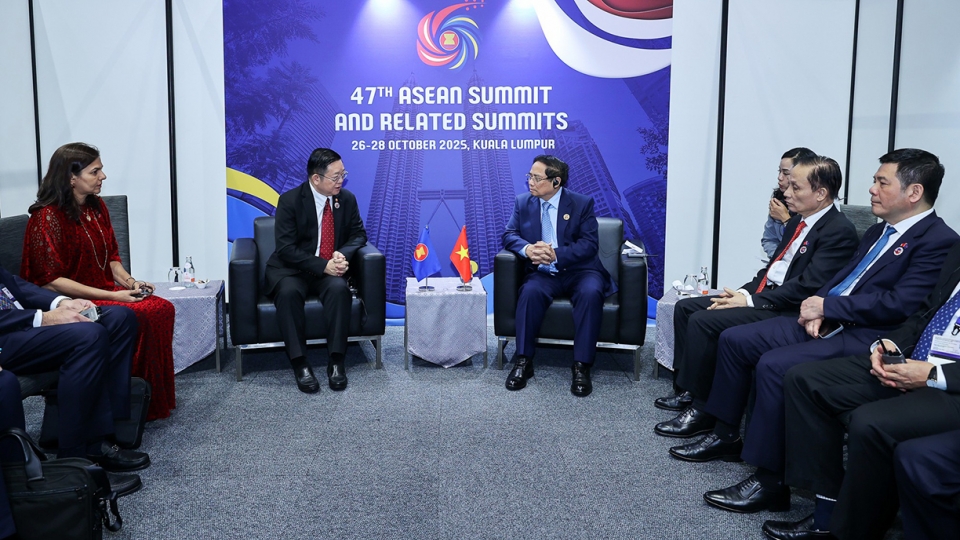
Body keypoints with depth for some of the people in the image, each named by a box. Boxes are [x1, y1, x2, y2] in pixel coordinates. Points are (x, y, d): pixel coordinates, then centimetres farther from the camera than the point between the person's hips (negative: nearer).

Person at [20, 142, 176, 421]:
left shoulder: (96, 207, 10)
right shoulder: (47, 217, -14)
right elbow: (50, 281, -18)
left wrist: (128, 281, -4)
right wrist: (112, 295, -21)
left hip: (105, 291, 7)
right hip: (71, 302, -7)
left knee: (162, 308, -17)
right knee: (138, 318, -28)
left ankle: (158, 397, -10)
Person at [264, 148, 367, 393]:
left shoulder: (347, 199, 1)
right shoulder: (289, 200, -11)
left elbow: (358, 234, 7)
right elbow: (286, 248, -16)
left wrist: (343, 254, -16)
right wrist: (323, 266, -27)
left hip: (330, 270, 2)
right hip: (291, 270, -2)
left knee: (339, 288, -31)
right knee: (289, 292, -35)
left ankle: (336, 361, -26)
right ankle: (300, 364, -29)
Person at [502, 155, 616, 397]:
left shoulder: (582, 203, -1)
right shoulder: (523, 202, 8)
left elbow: (589, 244, -8)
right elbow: (509, 235, 3)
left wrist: (557, 255, -24)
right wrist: (527, 249, -21)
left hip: (578, 271, -1)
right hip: (543, 273, 2)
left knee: (591, 293, -33)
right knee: (530, 291, -32)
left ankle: (581, 366, -26)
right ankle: (523, 361, -22)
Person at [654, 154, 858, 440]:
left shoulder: (840, 231, -15)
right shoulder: (798, 221, 14)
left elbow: (806, 287, -22)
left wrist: (751, 301, -19)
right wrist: (744, 292, 2)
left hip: (787, 309, -10)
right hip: (763, 293, 10)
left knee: (703, 321, -23)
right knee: (685, 307, 5)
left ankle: (701, 410, -12)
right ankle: (688, 388, 11)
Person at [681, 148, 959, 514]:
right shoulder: (877, 232, 19)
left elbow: (900, 304, -20)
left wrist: (827, 306, -14)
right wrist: (818, 309, -2)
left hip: (865, 337, -10)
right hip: (827, 323, 10)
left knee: (774, 365, -30)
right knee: (734, 339, 3)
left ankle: (769, 481, -19)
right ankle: (726, 435, 16)